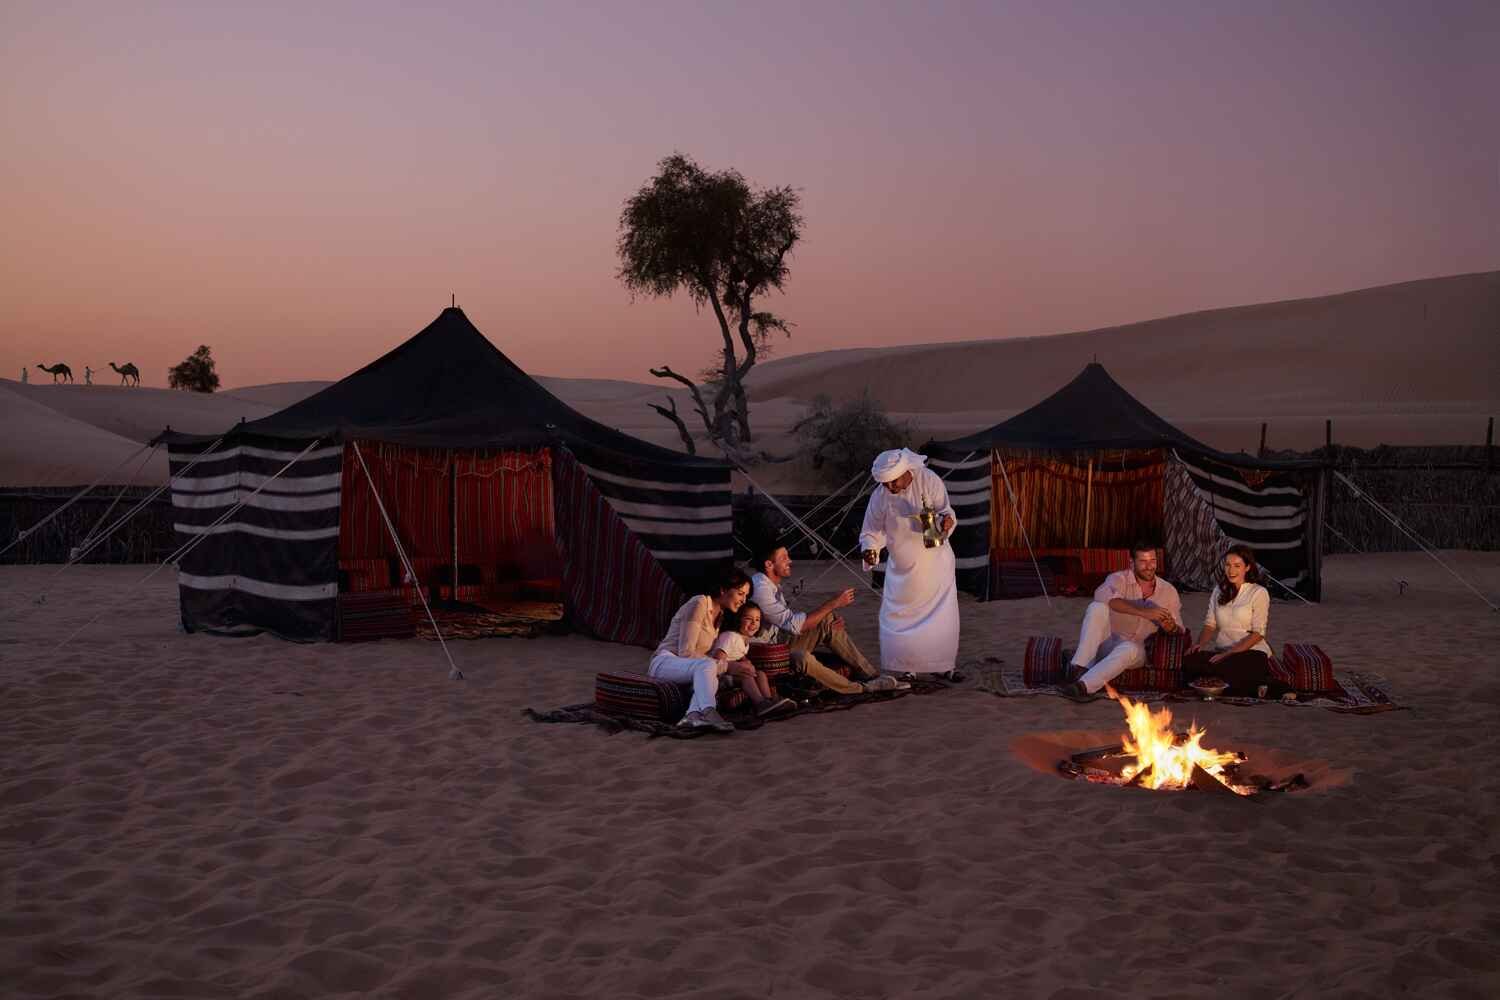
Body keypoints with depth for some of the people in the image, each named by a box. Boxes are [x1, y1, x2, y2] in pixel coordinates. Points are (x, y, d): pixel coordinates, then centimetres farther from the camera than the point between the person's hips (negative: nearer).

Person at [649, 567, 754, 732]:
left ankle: (693, 715, -55)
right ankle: (709, 712, -60)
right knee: (706, 666, -38)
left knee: (713, 679, -29)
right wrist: (726, 665, -17)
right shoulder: (699, 604, -11)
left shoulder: (720, 616, 17)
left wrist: (719, 656, -5)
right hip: (665, 661, -7)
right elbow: (685, 652, -17)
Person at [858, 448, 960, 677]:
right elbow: (871, 531, -6)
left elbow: (944, 510, -14)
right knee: (896, 619, 1)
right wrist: (869, 550, -28)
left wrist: (946, 520, -38)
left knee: (941, 619, 6)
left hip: (935, 562, -1)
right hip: (901, 568, 1)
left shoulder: (929, 480, -20)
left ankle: (942, 666, 26)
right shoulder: (880, 497, -16)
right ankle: (902, 669, 18)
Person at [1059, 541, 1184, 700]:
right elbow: (1102, 595, -30)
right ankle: (1080, 667, -37)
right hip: (1106, 644, -1)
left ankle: (1084, 686, -50)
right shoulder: (1119, 579, -5)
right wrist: (1143, 612, -39)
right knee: (1097, 607, -29)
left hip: (1136, 648, 1)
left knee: (1129, 649, -37)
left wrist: (1171, 628, -20)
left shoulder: (1169, 592, 5)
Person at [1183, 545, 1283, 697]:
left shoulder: (1259, 593, 1)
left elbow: (1258, 633, -7)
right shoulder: (1219, 590, 17)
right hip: (1222, 651, 6)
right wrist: (1200, 643, -10)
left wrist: (1229, 653, -17)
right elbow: (1210, 624, 13)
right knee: (1189, 661, -28)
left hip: (1251, 652, -6)